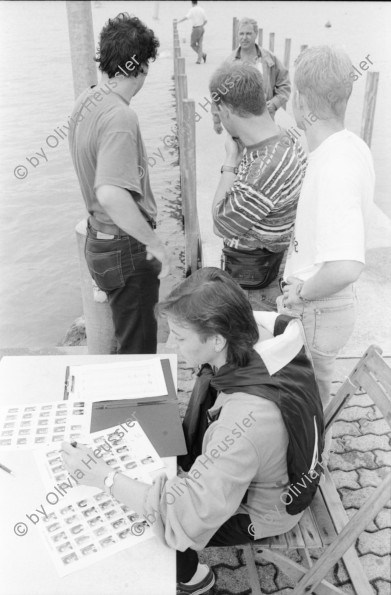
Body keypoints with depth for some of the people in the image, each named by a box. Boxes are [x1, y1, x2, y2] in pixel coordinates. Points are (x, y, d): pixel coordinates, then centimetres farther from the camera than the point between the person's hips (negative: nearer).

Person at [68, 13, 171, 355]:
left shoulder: (86, 102, 4)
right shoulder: (120, 117, -24)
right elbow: (111, 194, -37)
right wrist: (155, 243, -26)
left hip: (99, 239, 9)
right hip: (126, 249, -9)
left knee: (128, 339, 26)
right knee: (138, 349, 8)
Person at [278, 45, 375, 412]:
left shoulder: (334, 168, -30)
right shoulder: (351, 146, 0)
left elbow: (345, 267, -41)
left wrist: (302, 293, -23)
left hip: (316, 312, -9)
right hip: (333, 303, 9)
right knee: (313, 398, 28)